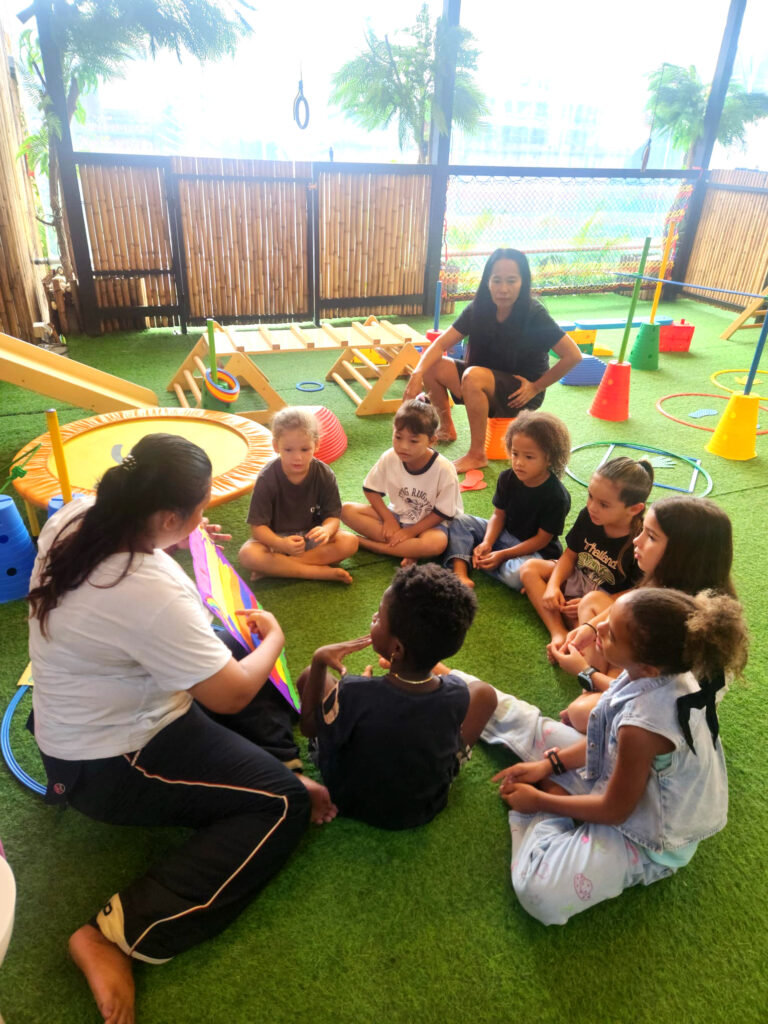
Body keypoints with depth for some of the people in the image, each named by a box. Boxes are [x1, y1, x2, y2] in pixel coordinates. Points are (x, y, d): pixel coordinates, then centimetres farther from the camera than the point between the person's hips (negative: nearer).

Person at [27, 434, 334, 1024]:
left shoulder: (73, 520, -11)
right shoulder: (152, 593, -36)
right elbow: (232, 696, -23)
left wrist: (180, 539, 8)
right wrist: (273, 637, -5)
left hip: (71, 726, 9)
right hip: (112, 767, -9)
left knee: (226, 659, 16)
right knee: (286, 806, -6)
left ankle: (267, 770, 11)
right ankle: (121, 936, -8)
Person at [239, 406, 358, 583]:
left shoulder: (324, 474, -12)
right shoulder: (267, 478, -17)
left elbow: (333, 516, -11)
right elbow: (258, 526, -19)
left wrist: (326, 530, -37)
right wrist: (282, 544, -40)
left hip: (311, 536, 2)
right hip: (276, 538, -1)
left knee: (349, 542, -25)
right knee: (248, 554, -31)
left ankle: (278, 566, -23)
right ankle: (319, 571, -28)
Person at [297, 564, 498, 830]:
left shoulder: (353, 693, -36)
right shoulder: (458, 694, -28)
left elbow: (309, 726, -15)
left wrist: (319, 661, -11)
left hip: (349, 799, -1)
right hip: (425, 807, 2)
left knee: (311, 676, 6)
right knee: (484, 691, 12)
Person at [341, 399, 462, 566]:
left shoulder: (444, 469, -21)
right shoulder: (389, 458, -13)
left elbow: (442, 513, -14)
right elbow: (371, 490, 0)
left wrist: (411, 531, -19)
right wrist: (388, 519, -11)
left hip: (428, 523, -3)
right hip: (395, 516, 4)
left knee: (437, 544, -40)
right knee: (347, 510, -17)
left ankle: (366, 543, -23)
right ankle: (407, 549, -20)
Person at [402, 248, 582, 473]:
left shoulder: (533, 314, -20)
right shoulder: (479, 308, -7)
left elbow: (573, 355, -20)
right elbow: (440, 344, -11)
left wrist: (535, 388, -16)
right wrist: (418, 374, -28)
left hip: (520, 393, -5)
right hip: (488, 383, 5)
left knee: (473, 376, -33)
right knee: (432, 367, -12)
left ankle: (477, 455, -20)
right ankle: (447, 429, 11)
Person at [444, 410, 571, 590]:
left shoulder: (557, 496, -23)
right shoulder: (507, 478, -7)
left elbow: (541, 539, -18)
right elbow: (499, 515, 0)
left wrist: (503, 555, -22)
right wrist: (487, 543, -19)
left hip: (536, 550, -6)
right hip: (504, 534, 6)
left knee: (519, 575, -38)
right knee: (460, 521, -7)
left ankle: (479, 562, -11)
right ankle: (460, 574, -24)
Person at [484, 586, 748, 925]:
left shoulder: (643, 725, -41)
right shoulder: (666, 669, -19)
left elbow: (615, 811, -22)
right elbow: (608, 738, 0)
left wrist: (539, 801, -10)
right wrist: (550, 763, -2)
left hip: (646, 836, -7)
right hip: (633, 780, 7)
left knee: (539, 893, -20)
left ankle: (545, 814, 2)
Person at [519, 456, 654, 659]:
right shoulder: (588, 516, -14)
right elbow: (570, 554, -1)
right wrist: (553, 585, -16)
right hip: (577, 578, 7)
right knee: (529, 568, -11)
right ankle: (558, 633, -21)